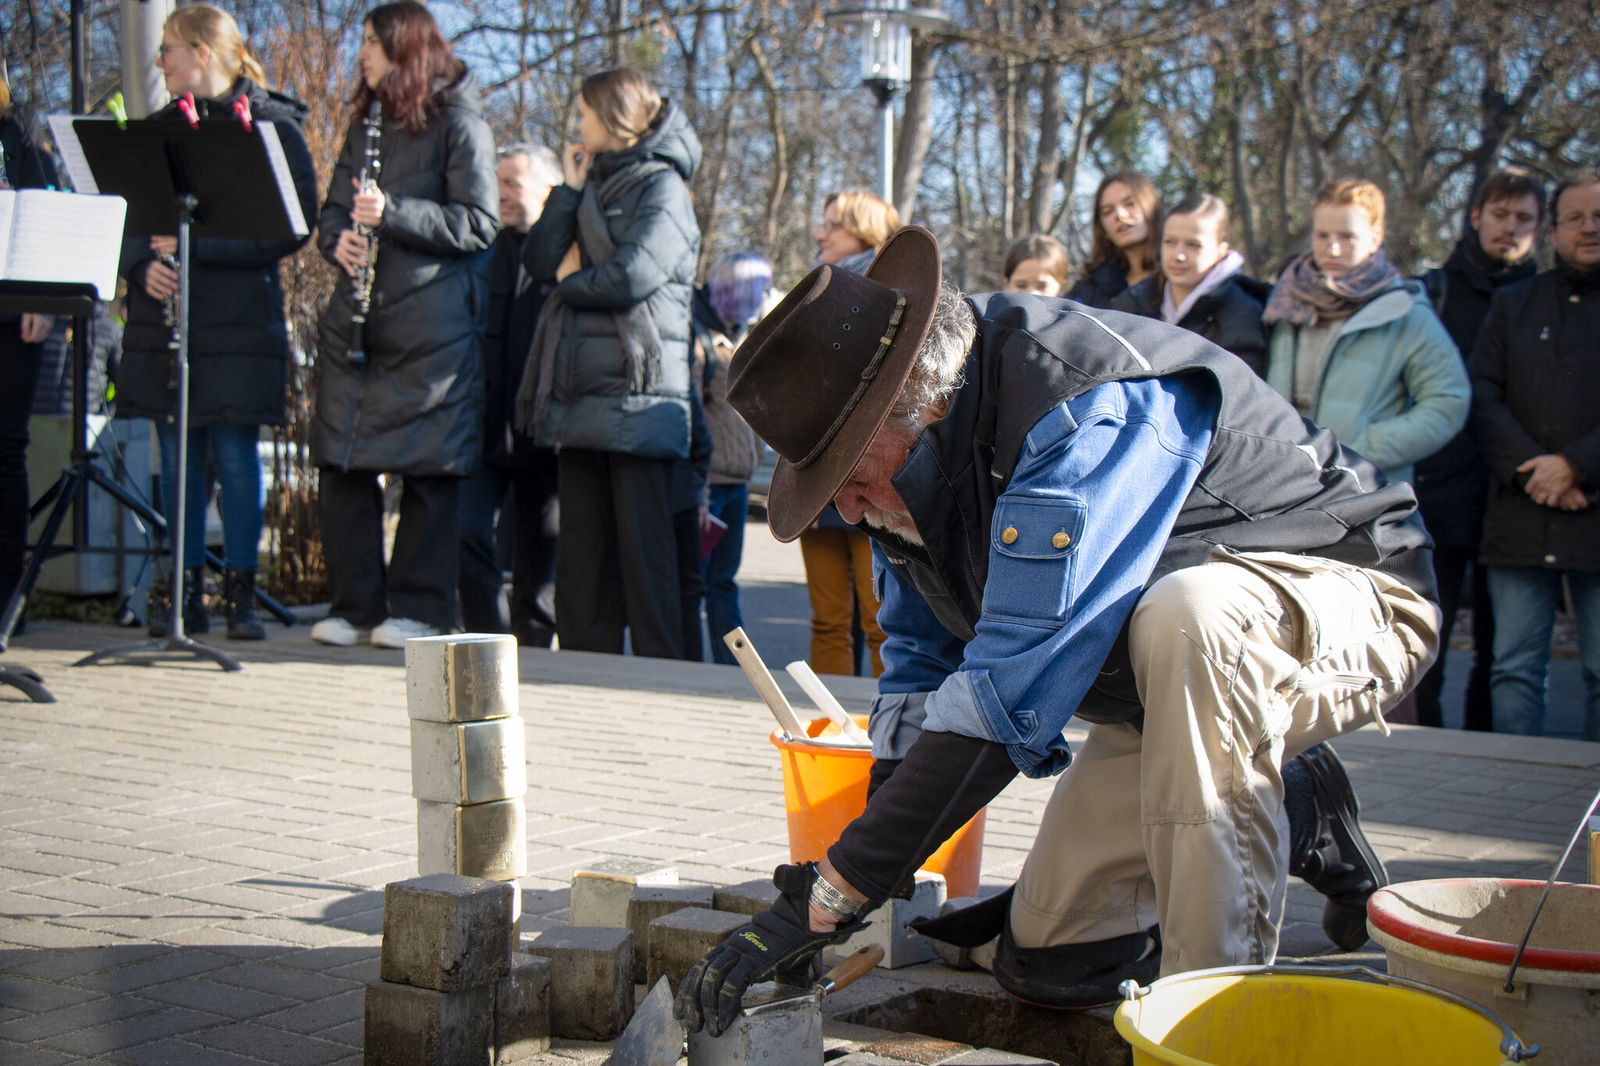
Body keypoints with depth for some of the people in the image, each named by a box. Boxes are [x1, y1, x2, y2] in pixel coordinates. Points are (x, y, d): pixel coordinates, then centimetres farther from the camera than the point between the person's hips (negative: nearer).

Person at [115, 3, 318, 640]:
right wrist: (143, 264, -8)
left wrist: (198, 244, -17)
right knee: (177, 458, 6)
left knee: (234, 456, -3)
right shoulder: (158, 128, 15)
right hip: (163, 317, 5)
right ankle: (185, 592, 13)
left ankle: (241, 593, 7)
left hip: (239, 319, -5)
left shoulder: (271, 124, -2)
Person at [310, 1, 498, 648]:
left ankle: (420, 607, 7)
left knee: (428, 467, -2)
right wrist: (338, 238, -3)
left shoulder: (459, 123, -3)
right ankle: (353, 604, 13)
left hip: (431, 322, -6)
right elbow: (334, 204, 20)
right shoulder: (366, 122, 18)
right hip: (356, 320, 6)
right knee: (341, 461, 4)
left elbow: (480, 225, -10)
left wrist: (392, 212, -18)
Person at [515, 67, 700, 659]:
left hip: (636, 391, -8)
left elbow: (635, 274, -17)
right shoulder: (594, 185, 21)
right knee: (580, 541, 9)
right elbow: (541, 259, 10)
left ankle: (660, 672, -1)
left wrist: (572, 280, -1)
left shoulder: (662, 187, -2)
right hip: (579, 390, 8)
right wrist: (568, 189, 5)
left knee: (642, 542, -5)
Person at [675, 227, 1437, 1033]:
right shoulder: (923, 450, -7)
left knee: (1185, 613, -41)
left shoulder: (1090, 408, -35)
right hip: (1174, 685, 8)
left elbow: (1008, 695, -41)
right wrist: (877, 875, -7)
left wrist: (830, 899, -39)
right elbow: (918, 660, 4)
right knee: (1047, 961, 4)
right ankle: (1278, 809, 22)